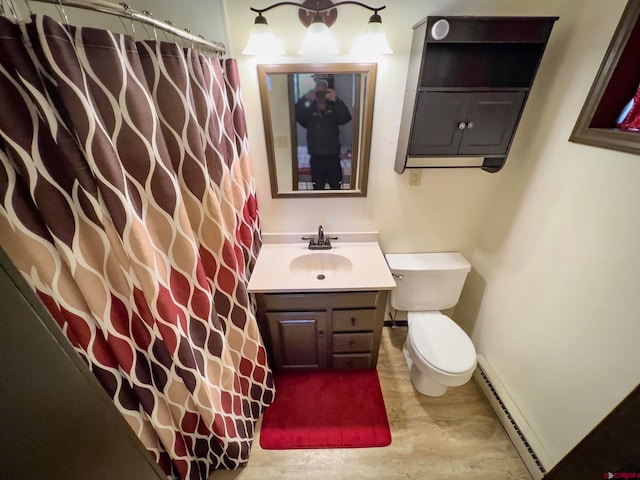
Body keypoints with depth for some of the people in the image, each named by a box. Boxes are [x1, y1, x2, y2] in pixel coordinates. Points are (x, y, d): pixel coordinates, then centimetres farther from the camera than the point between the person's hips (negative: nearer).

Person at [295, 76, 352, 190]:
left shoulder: (334, 109, 2)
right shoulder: (309, 110, 1)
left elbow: (346, 118, -18)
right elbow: (296, 116, -19)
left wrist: (336, 100, -32)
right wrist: (304, 99, -33)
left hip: (333, 157, 0)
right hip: (316, 158, 0)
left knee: (336, 188, 11)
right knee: (318, 188, 12)